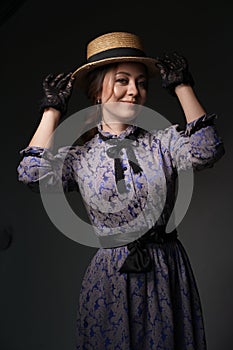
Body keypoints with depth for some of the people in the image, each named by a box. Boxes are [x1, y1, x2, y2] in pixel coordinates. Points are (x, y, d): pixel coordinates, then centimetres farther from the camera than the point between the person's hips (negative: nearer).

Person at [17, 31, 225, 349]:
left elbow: (205, 150, -18)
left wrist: (182, 86, -11)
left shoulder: (162, 142, 1)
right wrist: (52, 109, -7)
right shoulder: (79, 156, 1)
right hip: (110, 275, 0)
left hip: (167, 273, 1)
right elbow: (32, 173, -16)